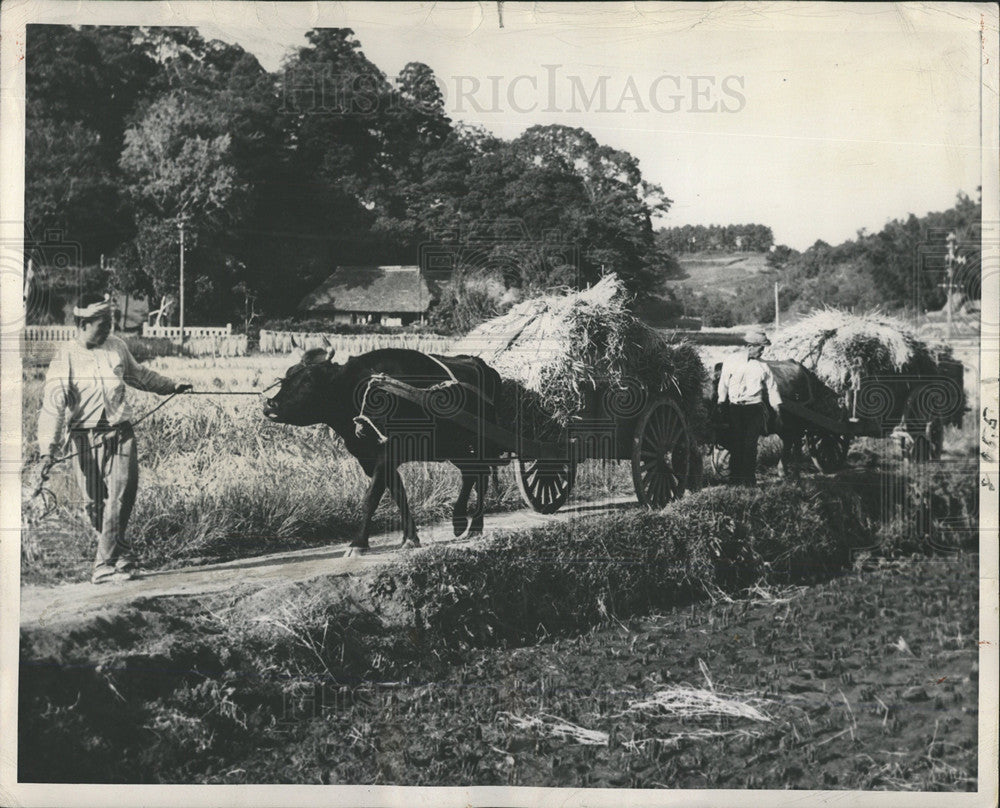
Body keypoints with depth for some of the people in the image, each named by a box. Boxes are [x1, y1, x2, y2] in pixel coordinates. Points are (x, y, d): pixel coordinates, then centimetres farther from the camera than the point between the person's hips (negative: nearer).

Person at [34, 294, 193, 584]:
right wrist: (48, 451, -23)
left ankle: (105, 564, -10)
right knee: (95, 503, 2)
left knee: (121, 495, -12)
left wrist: (170, 386, 37)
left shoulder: (116, 347, 6)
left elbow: (139, 374, 27)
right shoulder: (65, 360, -7)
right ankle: (118, 553, 22)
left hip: (120, 434, 2)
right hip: (85, 439, -2)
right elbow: (52, 407, -13)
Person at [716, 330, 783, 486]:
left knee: (750, 444, -6)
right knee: (736, 443, -2)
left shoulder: (763, 367, 9)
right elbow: (723, 385, 13)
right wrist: (721, 406, 13)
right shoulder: (731, 364, 6)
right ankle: (734, 479, 4)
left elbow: (772, 389, 12)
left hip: (755, 409, 0)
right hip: (734, 409, 0)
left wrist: (777, 411, 9)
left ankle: (749, 479, 0)